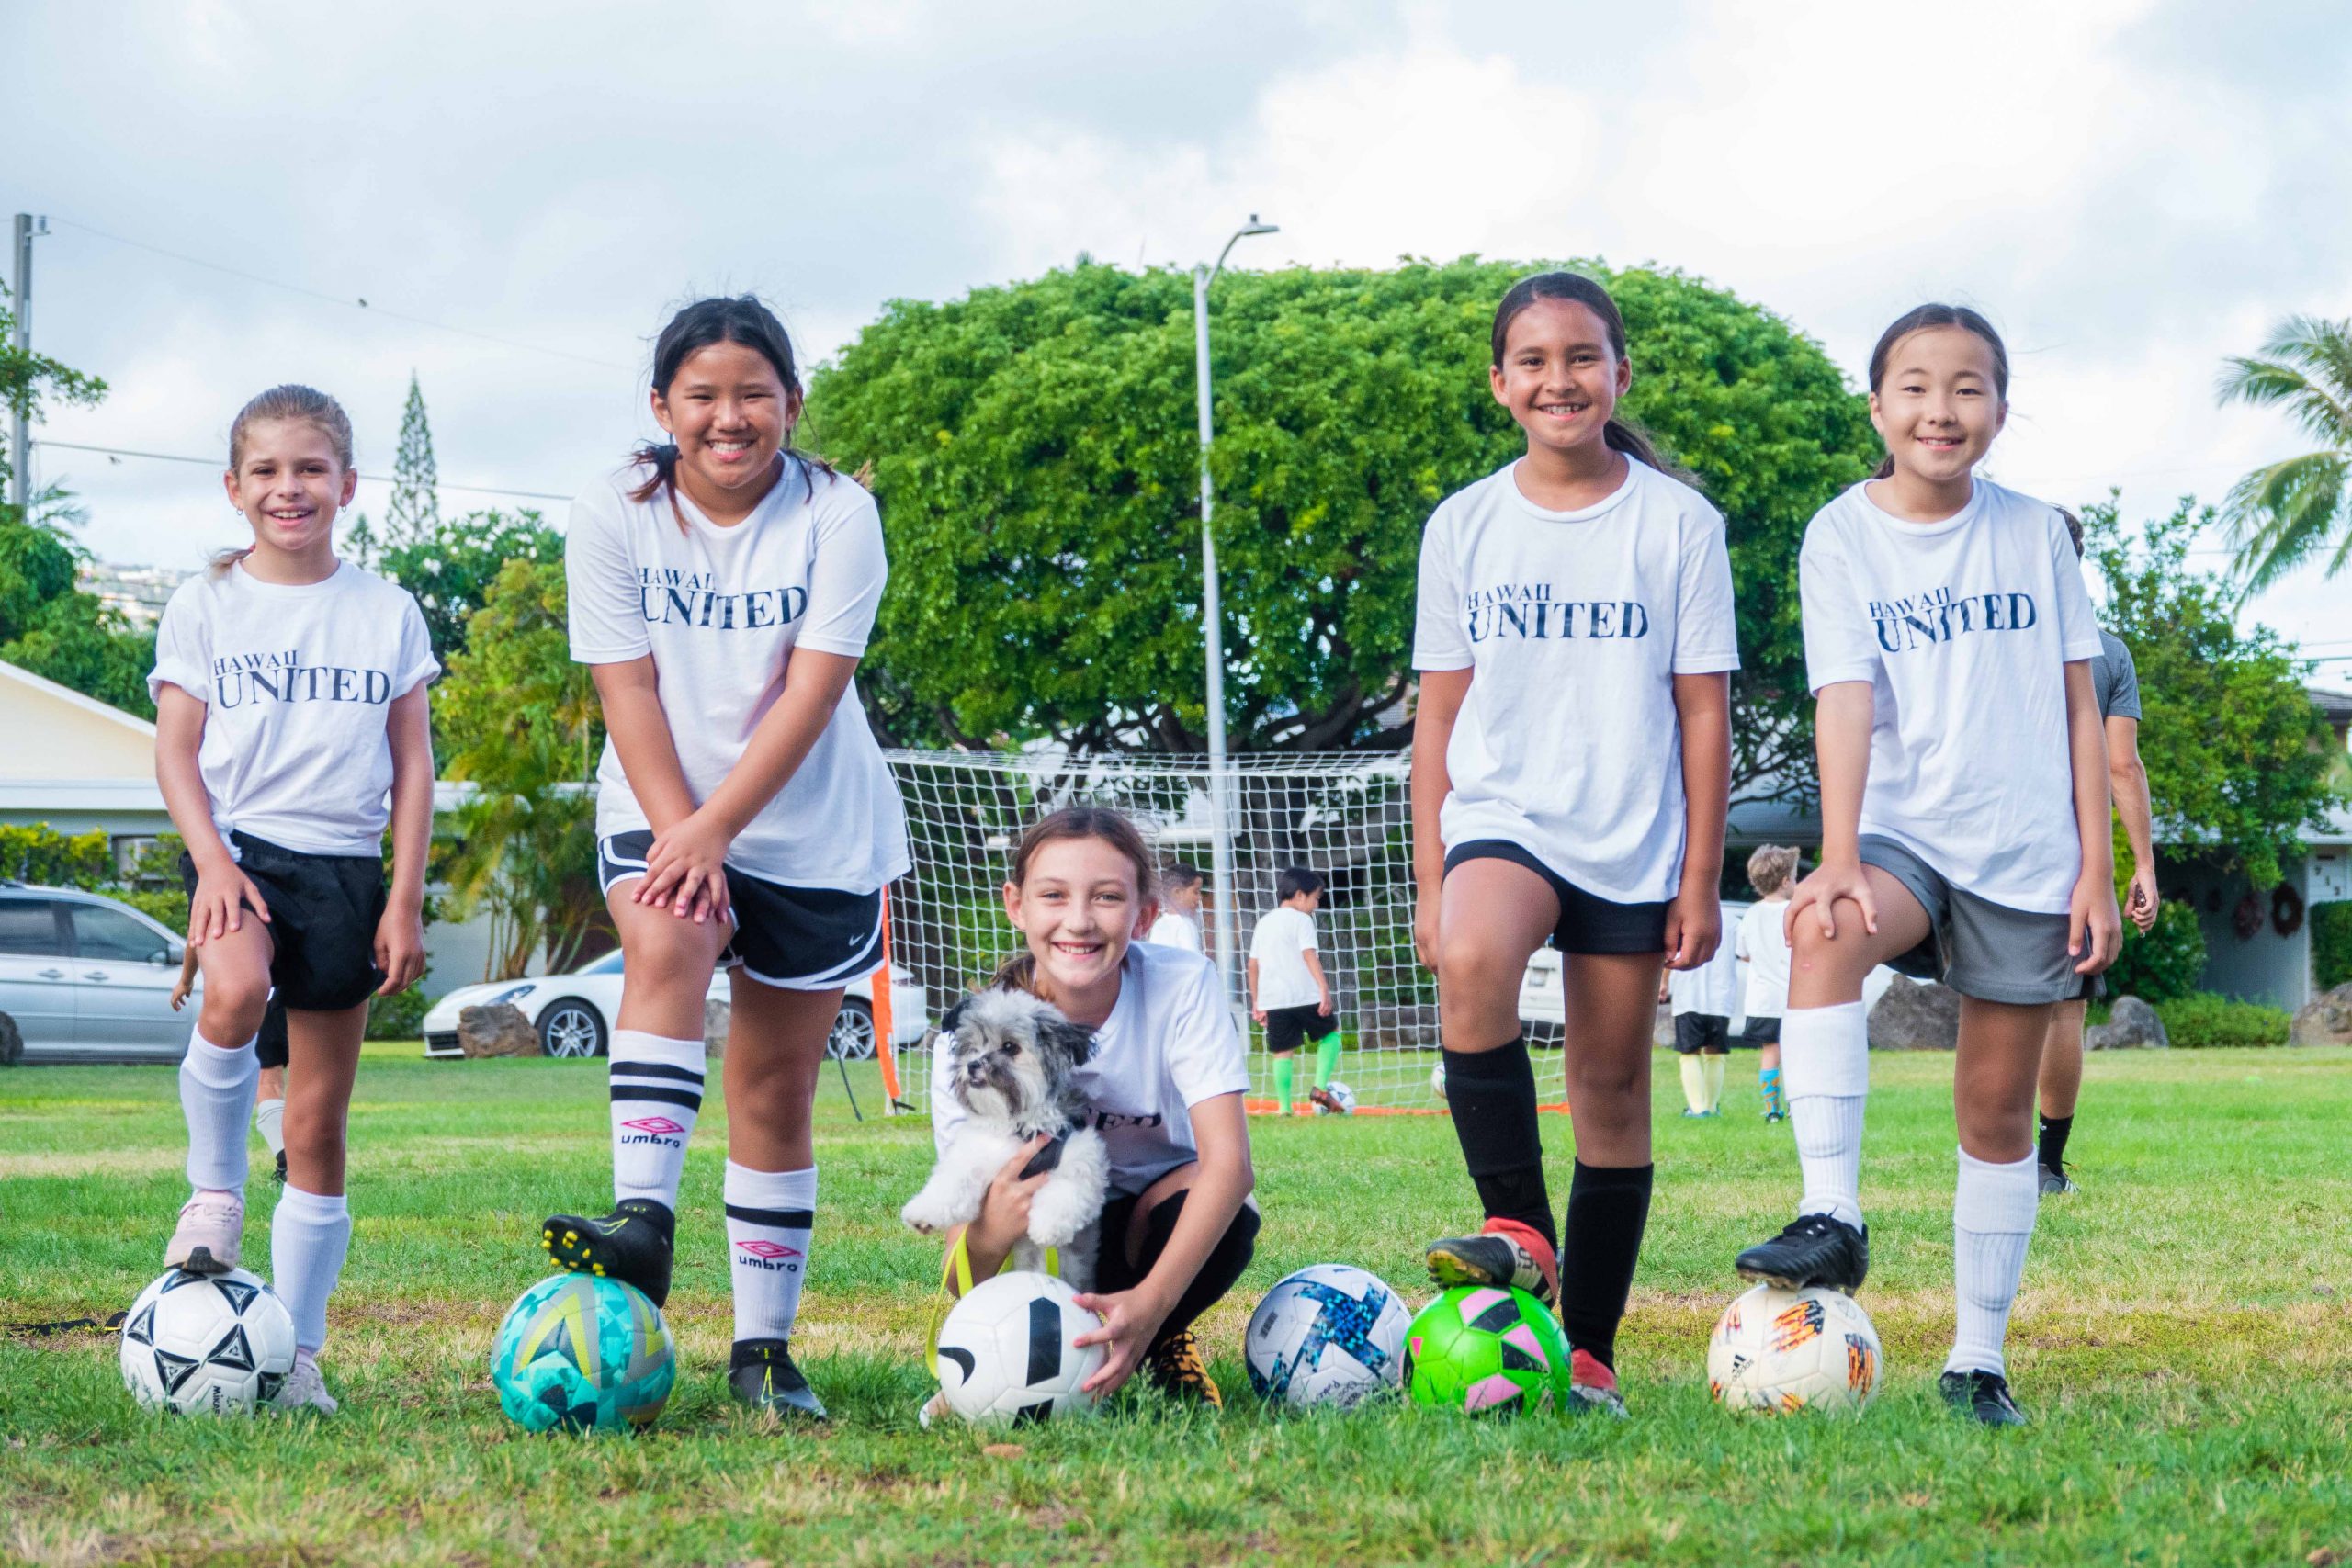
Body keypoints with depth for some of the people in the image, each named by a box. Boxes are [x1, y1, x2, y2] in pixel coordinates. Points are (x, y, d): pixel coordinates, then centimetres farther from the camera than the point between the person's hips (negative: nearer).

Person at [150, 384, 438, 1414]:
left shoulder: (387, 613, 7)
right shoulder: (203, 607, 4)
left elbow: (412, 765, 7)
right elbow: (176, 749, 1)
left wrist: (404, 901, 0)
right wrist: (212, 861, -15)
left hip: (345, 864, 2)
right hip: (238, 844, -1)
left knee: (319, 1125, 2)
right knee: (235, 993, -36)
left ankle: (298, 1353, 9)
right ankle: (214, 1193, -13)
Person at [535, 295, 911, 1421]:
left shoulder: (837, 515, -11)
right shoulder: (613, 516, -8)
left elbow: (811, 693, -18)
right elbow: (630, 693, -11)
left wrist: (713, 828, -25)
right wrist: (678, 837, -21)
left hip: (812, 831, 0)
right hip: (662, 810, 0)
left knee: (776, 1092, 3)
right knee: (666, 943, -32)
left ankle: (763, 1347, 10)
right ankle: (643, 1222, -42)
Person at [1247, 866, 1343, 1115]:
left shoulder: (1264, 923, 17)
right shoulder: (1301, 920, -2)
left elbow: (1253, 964, 17)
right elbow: (1310, 955, -14)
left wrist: (1256, 1001, 21)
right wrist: (1324, 988, -19)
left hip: (1272, 999, 5)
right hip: (1304, 995, -5)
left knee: (1283, 1052, 5)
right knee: (1331, 1032, 14)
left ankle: (1283, 1106, -2)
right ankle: (1321, 1087, 2)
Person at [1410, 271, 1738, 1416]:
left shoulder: (1678, 523, 1)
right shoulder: (1464, 526, 5)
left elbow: (1703, 710, 2)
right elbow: (1439, 713, 7)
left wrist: (1700, 880, -2)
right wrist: (1430, 880, 2)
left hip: (1633, 838, 0)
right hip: (1500, 815, 0)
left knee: (1612, 1081, 2)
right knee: (1472, 961, -32)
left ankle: (1589, 1352, 9)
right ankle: (1519, 1230, -22)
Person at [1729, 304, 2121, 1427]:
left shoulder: (2035, 535, 4)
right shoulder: (1842, 538, -2)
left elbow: (2078, 704, 7)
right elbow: (1845, 701, -12)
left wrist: (2094, 870, 2)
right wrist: (1839, 856, -25)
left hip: (2028, 855, 2)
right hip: (1906, 835, -2)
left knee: (1998, 1108, 5)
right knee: (1825, 931, -36)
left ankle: (1978, 1359, 15)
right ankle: (1832, 1219, -39)